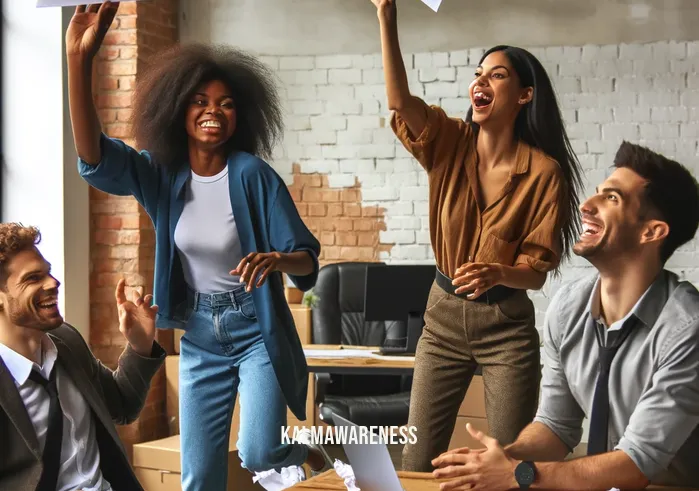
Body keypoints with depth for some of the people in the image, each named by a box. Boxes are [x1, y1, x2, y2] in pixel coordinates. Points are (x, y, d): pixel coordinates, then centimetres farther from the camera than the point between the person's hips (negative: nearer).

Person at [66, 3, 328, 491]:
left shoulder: (252, 175, -14)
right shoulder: (161, 174, -4)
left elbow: (308, 258, -13)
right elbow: (93, 158, -22)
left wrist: (277, 260, -39)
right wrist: (79, 59, -33)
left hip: (256, 330, -4)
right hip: (199, 336, 4)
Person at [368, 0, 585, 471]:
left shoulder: (543, 171, -12)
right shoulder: (450, 145, -4)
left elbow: (537, 269, -11)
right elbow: (400, 102, -23)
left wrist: (497, 274, -33)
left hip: (507, 325, -3)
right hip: (444, 314, 3)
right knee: (417, 461, 5)